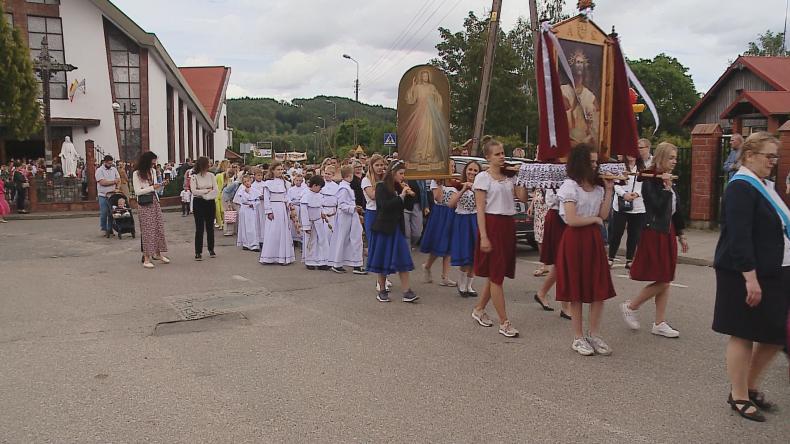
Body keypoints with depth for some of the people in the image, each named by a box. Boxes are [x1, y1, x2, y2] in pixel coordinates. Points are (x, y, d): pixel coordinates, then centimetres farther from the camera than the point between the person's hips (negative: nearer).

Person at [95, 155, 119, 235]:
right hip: (103, 195, -4)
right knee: (103, 213, -1)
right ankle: (104, 229, 10)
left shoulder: (114, 169, 12)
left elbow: (118, 179, 10)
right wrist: (114, 182, -5)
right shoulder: (99, 170, -4)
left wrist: (117, 188, -7)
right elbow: (102, 182, -14)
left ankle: (110, 229, 10)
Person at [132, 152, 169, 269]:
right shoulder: (136, 174, -9)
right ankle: (146, 258, 3)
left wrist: (161, 185, 0)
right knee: (147, 229, -4)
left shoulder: (153, 172, 9)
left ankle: (158, 253, 20)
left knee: (159, 227, 7)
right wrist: (152, 188, -18)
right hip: (144, 205, -6)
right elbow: (137, 191, -14)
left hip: (154, 202, 6)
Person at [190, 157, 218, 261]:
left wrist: (202, 192, -12)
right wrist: (207, 190, -10)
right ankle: (198, 252, 3)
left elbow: (215, 190, -3)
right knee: (199, 228, -2)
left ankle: (211, 250, 21)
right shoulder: (194, 177, -6)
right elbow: (194, 191, -16)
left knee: (210, 227, 9)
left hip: (210, 203, 3)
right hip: (199, 203, -3)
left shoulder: (211, 175, 3)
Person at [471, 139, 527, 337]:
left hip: (508, 225, 7)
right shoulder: (483, 177, -6)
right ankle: (504, 323, 1)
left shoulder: (509, 177, 13)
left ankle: (479, 310, 30)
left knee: (497, 273, 13)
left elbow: (523, 197, 6)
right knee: (496, 275, -3)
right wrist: (484, 237, -16)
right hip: (492, 224, -7)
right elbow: (480, 209, -10)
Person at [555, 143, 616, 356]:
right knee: (577, 291, 3)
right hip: (575, 240, -6)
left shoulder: (597, 186, 12)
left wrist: (609, 190, 0)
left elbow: (604, 214, 4)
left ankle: (594, 335, 18)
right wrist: (595, 219, -3)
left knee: (600, 289, 4)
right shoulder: (570, 186, -9)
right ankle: (578, 338, 14)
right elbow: (572, 219, -17)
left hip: (594, 239, 6)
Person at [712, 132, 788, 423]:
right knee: (743, 335, 2)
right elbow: (738, 236, -22)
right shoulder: (741, 187, -15)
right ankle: (739, 396, 17)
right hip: (746, 275, -9)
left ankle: (751, 385, 30)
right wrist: (750, 278, -25)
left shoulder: (764, 186, 14)